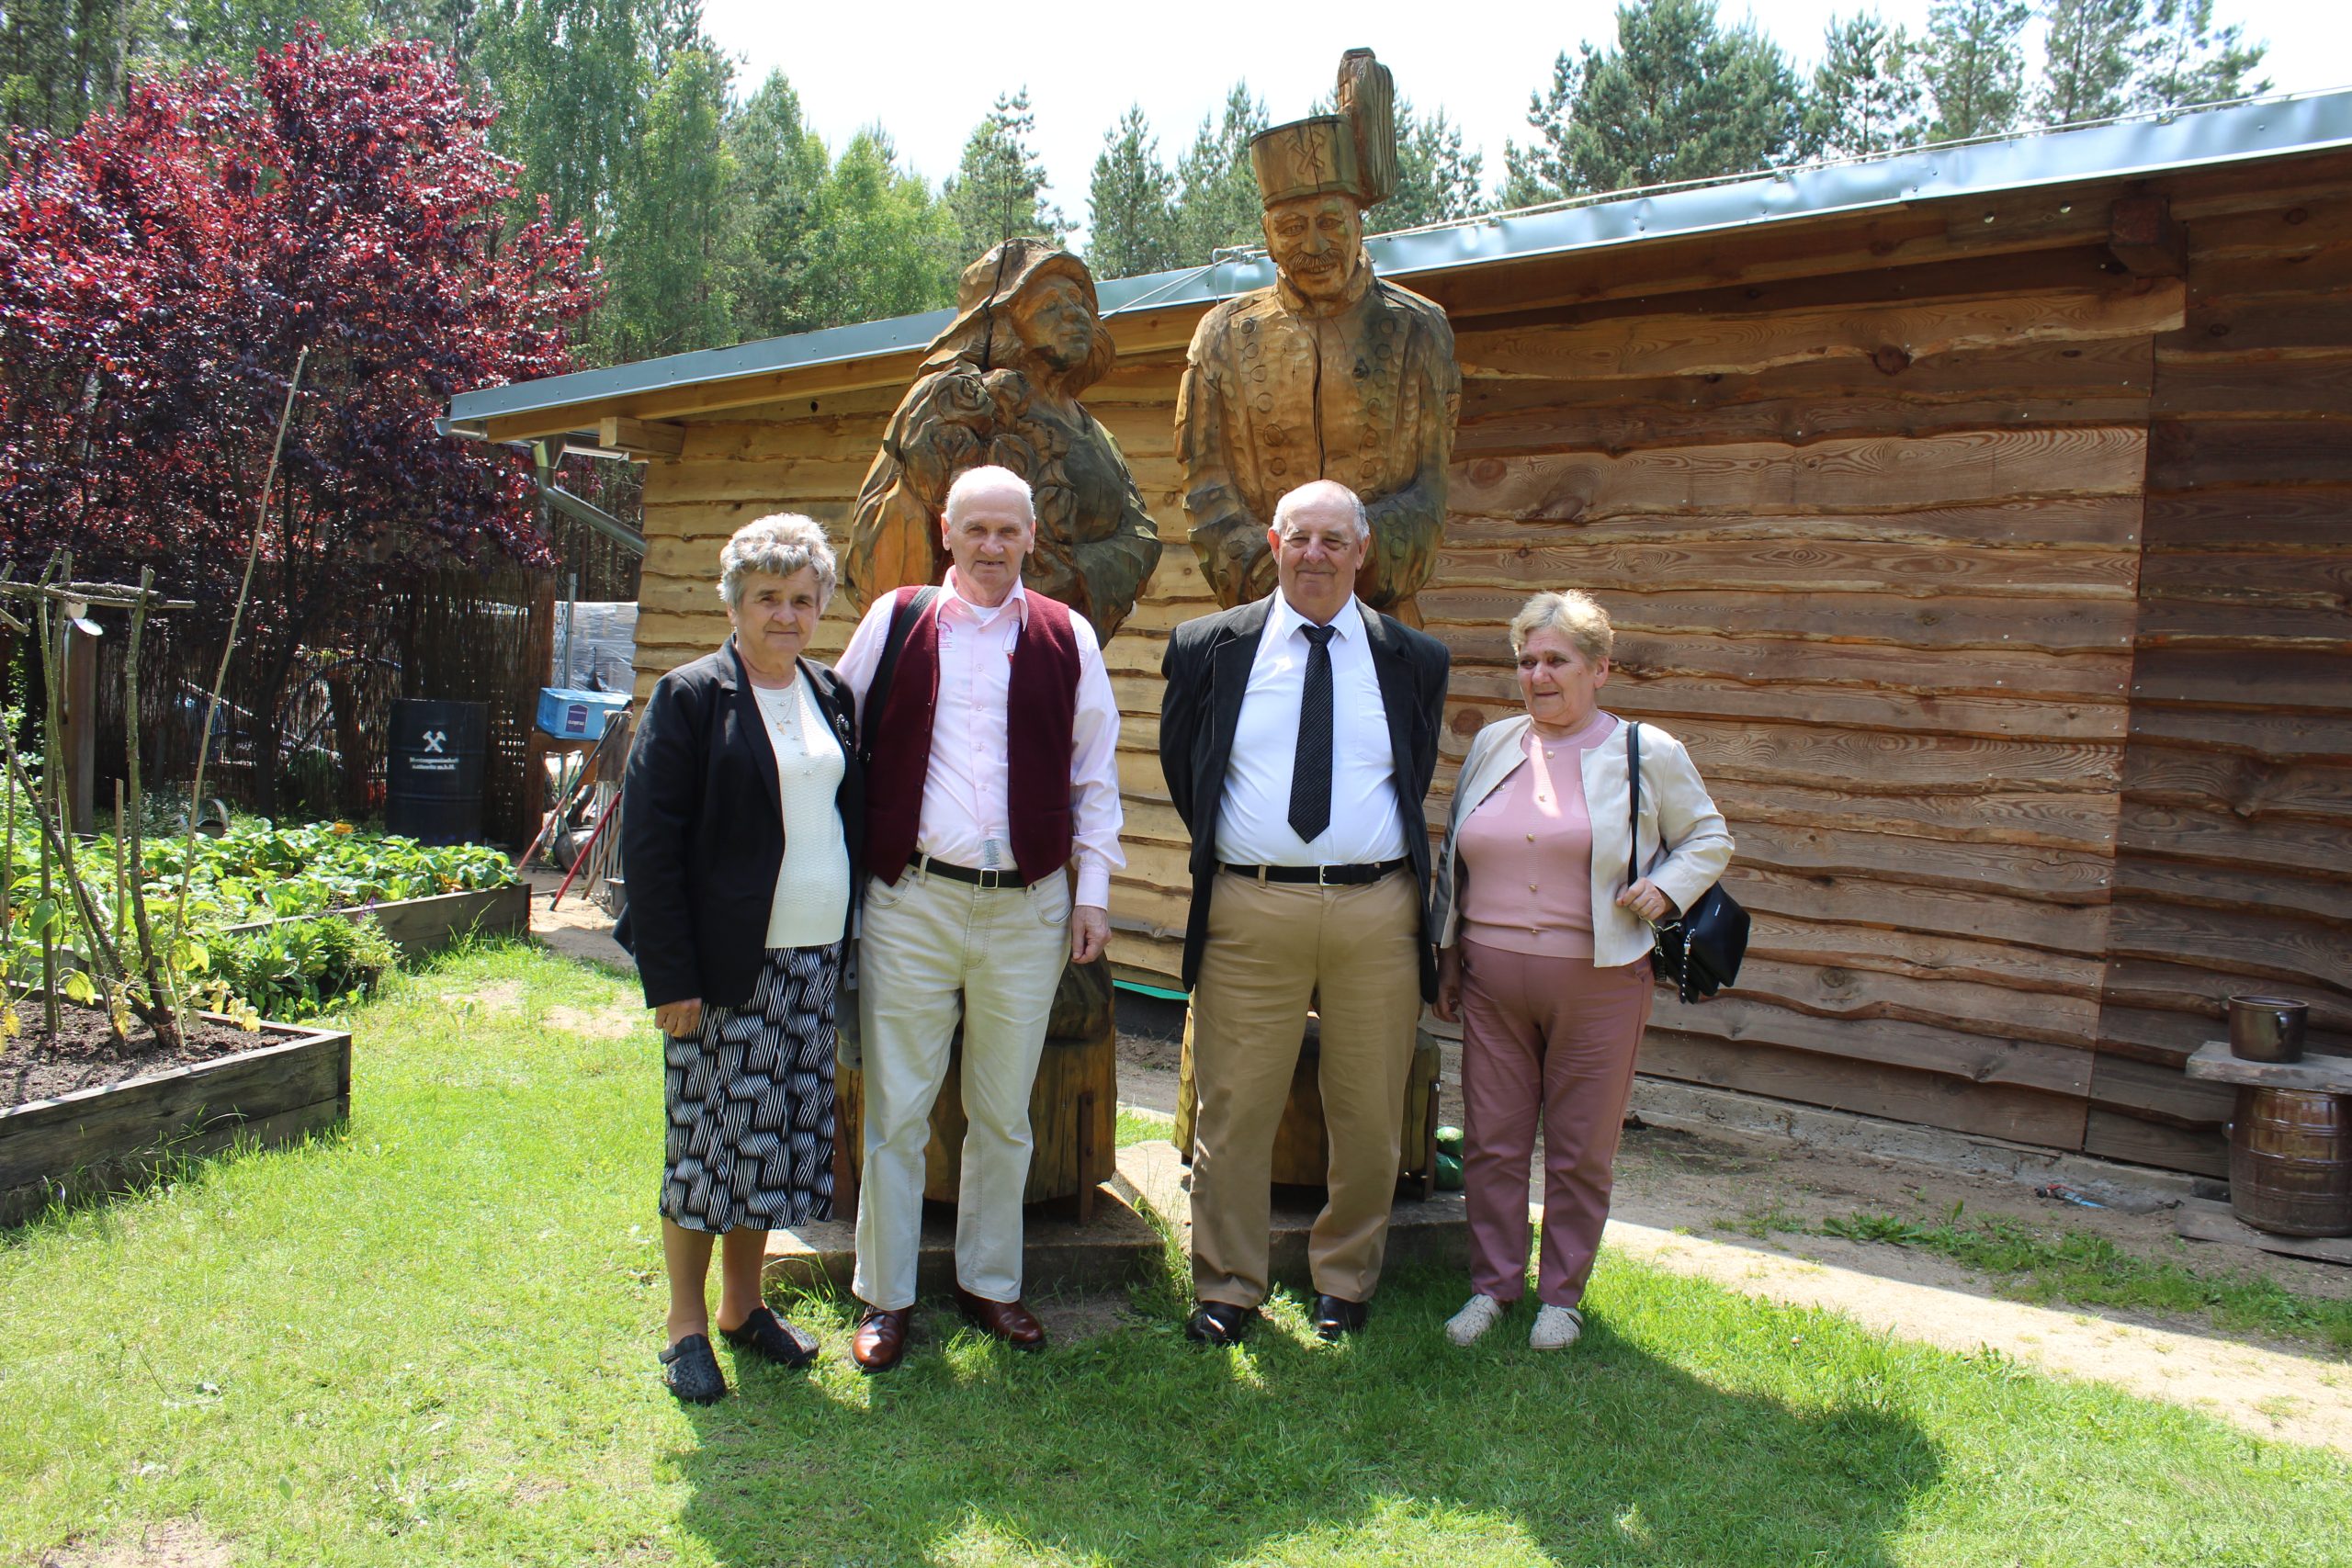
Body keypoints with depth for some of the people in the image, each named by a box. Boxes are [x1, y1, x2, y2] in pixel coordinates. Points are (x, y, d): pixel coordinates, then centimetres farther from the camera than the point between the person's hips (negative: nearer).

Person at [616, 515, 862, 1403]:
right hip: (726, 963, -6)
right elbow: (650, 841, -10)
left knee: (778, 1139, 12)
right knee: (711, 1136, 2)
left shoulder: (830, 697, 11)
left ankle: (743, 1304, 28)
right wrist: (671, 974, -15)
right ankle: (686, 1325, 18)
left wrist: (849, 945, 9)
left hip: (814, 959, 6)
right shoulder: (691, 697, -7)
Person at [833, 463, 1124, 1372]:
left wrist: (1093, 889, 5)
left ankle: (990, 1282, 29)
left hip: (1026, 906, 1)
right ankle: (885, 1298, 21)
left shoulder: (1067, 638, 6)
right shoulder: (895, 622, 4)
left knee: (1003, 1115, 12)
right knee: (896, 1109, 5)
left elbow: (1094, 773, 10)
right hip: (910, 899, -1)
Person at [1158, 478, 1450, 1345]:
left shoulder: (1414, 660, 7)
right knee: (1235, 1111, 5)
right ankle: (1228, 1288, 21)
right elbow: (1181, 766, 14)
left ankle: (1345, 1282, 30)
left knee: (1369, 1115, 11)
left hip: (1377, 909, 1)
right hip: (1250, 911, -1)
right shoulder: (1208, 648, 4)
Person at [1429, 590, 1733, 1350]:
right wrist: (1448, 956, 14)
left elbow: (1709, 838, 9)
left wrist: (1666, 888, -11)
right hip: (1492, 977, 3)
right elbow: (1454, 856, 16)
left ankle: (1562, 1294, 25)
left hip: (1598, 981, -3)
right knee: (1491, 1142, 8)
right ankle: (1493, 1283, 25)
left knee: (1581, 1150, 8)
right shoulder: (1492, 745, 9)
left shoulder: (1648, 753, 0)